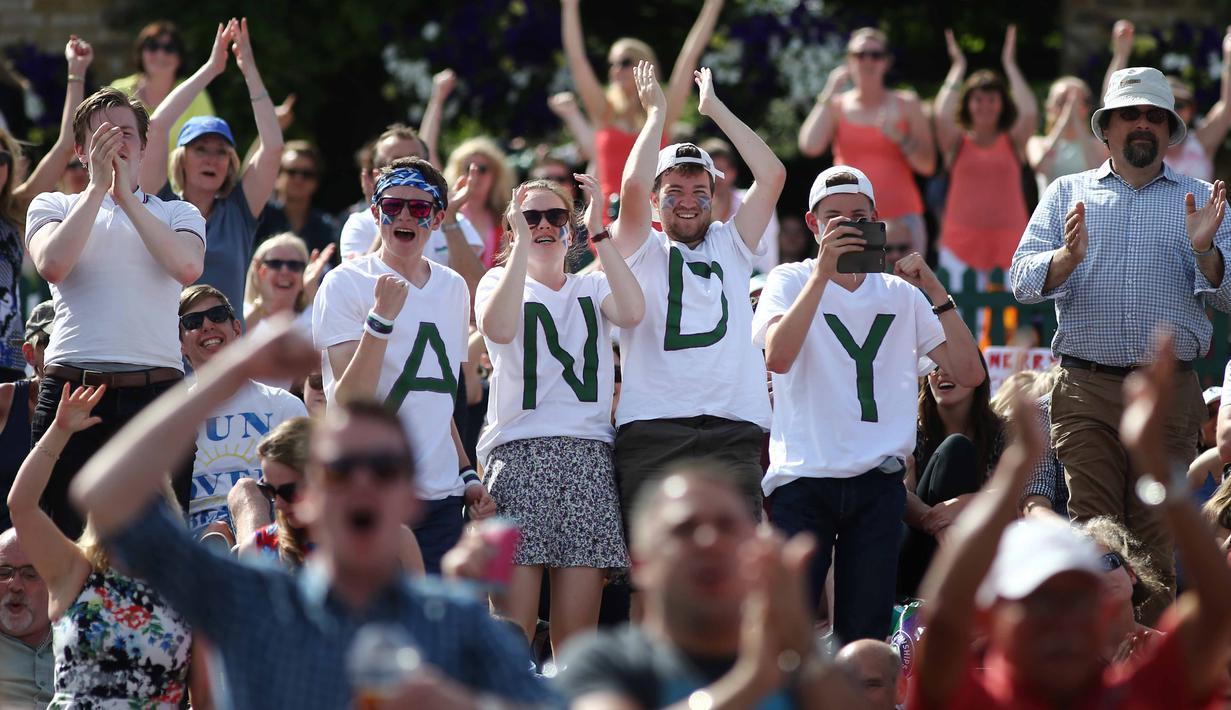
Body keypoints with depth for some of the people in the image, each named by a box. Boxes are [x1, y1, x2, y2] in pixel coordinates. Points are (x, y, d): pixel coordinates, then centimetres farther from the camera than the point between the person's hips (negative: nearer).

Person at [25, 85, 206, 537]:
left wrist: (126, 195, -4)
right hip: (70, 387, 0)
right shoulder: (53, 207, 16)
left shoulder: (177, 214, 17)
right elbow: (52, 264, -6)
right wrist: (98, 187, -4)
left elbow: (187, 267, -6)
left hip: (155, 391, 0)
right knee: (64, 539, -2)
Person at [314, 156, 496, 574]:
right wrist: (382, 316, -22)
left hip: (441, 496, 5)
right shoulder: (345, 284, -3)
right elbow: (350, 400, -13)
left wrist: (467, 474, 17)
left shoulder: (454, 288, 15)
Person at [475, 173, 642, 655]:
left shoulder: (592, 289, 18)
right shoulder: (500, 282, 12)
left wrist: (598, 230, -7)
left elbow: (632, 312, -7)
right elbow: (499, 329, -13)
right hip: (519, 453, -2)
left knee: (577, 638, -2)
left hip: (589, 456, 2)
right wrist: (521, 242, -10)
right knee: (513, 633, -10)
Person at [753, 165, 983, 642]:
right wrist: (823, 272, -19)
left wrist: (936, 292, -5)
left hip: (879, 481, 3)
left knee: (865, 636, 1)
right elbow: (777, 356, -17)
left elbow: (969, 374, 3)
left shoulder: (900, 294, 12)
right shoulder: (790, 282, 4)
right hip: (802, 477, -3)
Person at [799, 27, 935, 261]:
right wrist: (829, 93, -4)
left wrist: (900, 138, -12)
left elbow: (928, 165, 5)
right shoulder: (837, 106, 9)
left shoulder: (906, 105, 9)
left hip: (899, 217, 0)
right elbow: (809, 146, -10)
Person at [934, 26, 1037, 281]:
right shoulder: (957, 143, 7)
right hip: (962, 242, -1)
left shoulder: (1012, 142, 10)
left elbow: (1030, 112, -7)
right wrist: (958, 67, -2)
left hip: (1008, 241, 1)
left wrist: (1010, 65, 0)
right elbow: (943, 114, -10)